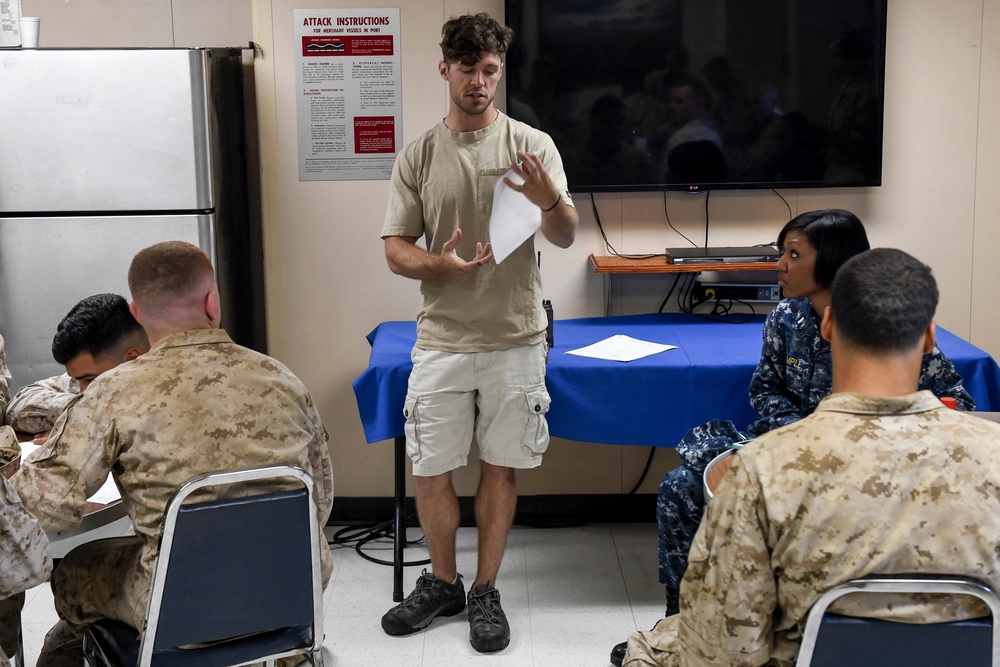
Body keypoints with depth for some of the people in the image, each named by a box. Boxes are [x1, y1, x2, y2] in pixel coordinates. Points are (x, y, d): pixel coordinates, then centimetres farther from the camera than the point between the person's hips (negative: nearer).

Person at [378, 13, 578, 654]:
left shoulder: (532, 145, -1)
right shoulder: (419, 156, 3)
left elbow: (566, 237, -7)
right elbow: (396, 249, 2)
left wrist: (550, 201, -30)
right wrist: (441, 265, -19)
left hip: (515, 339, -1)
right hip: (442, 338, 1)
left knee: (500, 467, 8)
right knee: (430, 472, 6)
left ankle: (486, 591, 24)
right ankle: (442, 582, 29)